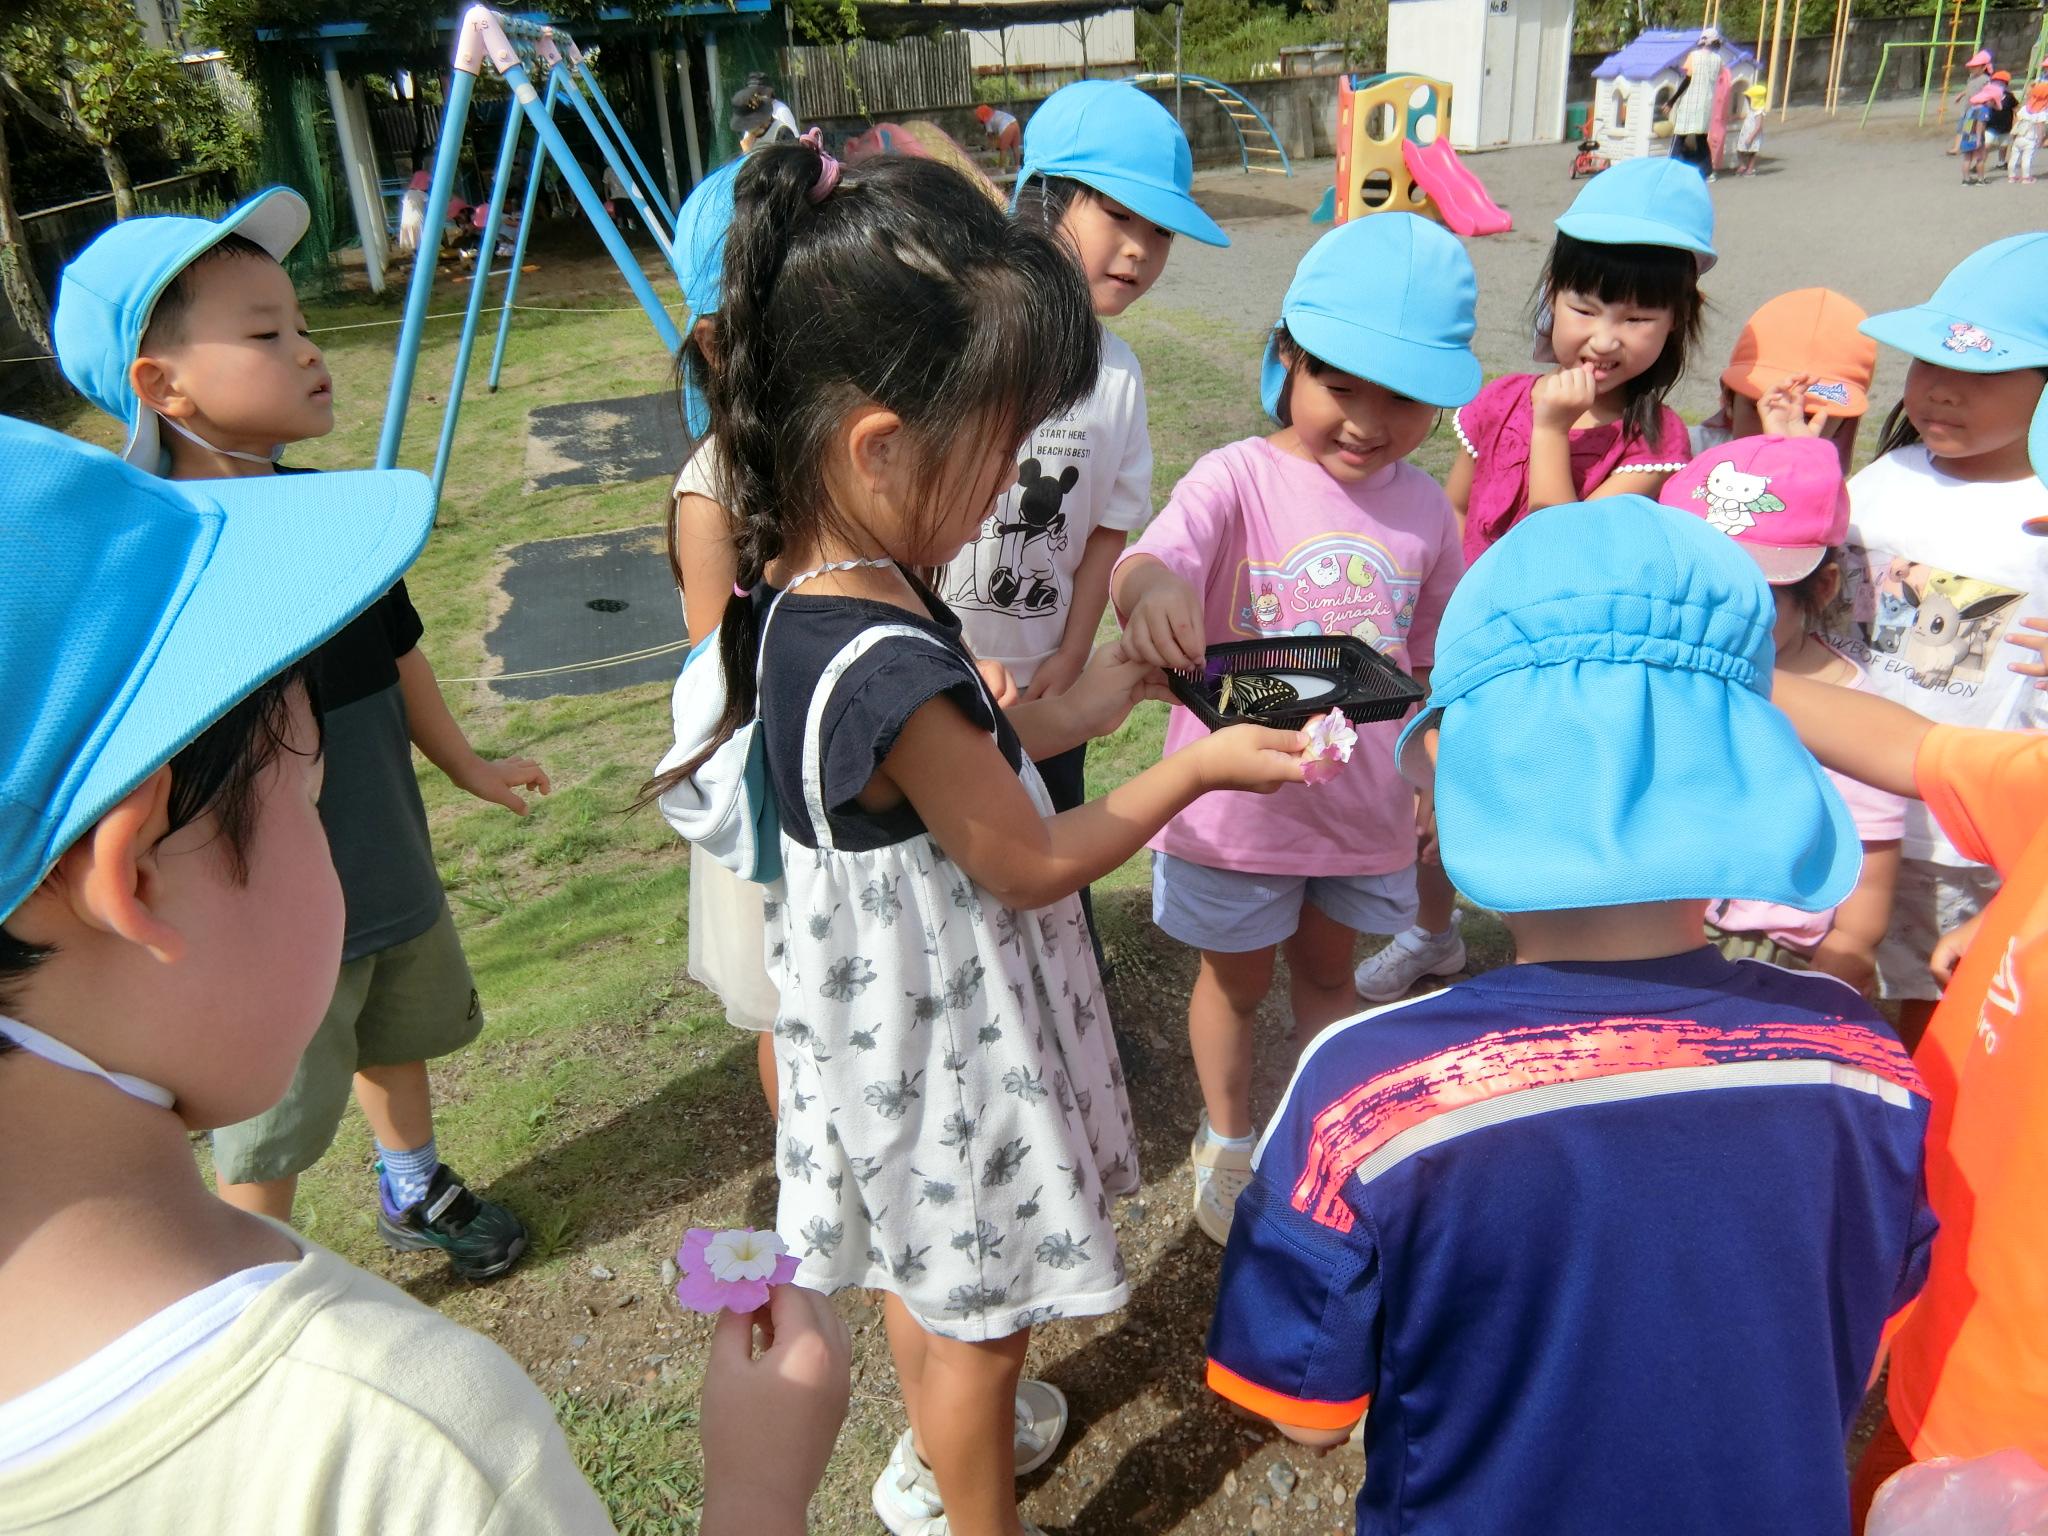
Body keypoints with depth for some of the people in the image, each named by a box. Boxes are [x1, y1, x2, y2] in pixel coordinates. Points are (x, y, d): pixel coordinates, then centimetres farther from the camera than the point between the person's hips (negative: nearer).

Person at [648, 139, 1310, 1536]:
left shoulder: (820, 587, -7)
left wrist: (1082, 708, 0)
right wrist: (1197, 767, -11)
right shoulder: (885, 668, -35)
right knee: (982, 1315, 16)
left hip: (899, 1008, 9)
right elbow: (1033, 864, -21)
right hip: (944, 1039, -9)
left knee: (932, 1263, 31)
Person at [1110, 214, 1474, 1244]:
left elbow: (1431, 659, 9)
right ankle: (1226, 1139, 44)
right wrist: (1151, 587, -62)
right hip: (1238, 805, -3)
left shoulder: (1423, 509, -4)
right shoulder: (1238, 479, -18)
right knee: (1237, 978, 19)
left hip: (1362, 806, 4)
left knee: (1326, 970, 25)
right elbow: (1152, 556, -39)